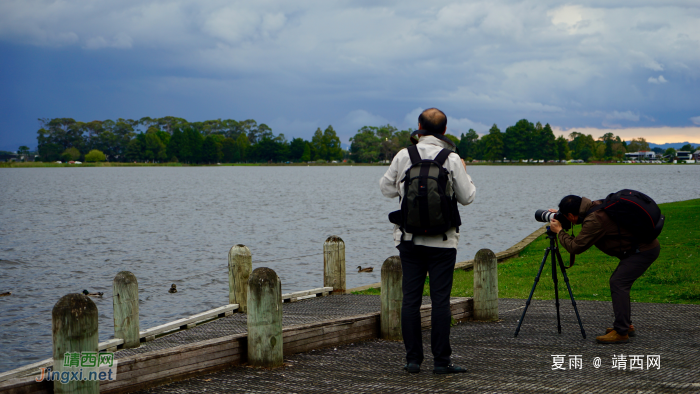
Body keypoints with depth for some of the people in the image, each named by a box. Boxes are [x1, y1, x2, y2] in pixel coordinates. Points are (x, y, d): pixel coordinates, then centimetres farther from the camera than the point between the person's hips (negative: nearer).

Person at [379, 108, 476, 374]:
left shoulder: (403, 156, 0)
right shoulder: (451, 159, -6)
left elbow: (387, 189, 11)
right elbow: (466, 197, 0)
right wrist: (464, 173, 17)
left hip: (409, 239, 2)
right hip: (442, 240, -2)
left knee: (411, 299, 7)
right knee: (440, 300, 1)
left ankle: (413, 359, 9)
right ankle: (441, 361, 2)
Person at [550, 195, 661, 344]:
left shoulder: (594, 220, -23)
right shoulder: (596, 207, 6)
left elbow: (575, 247, -19)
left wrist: (559, 231, -4)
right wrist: (560, 214, 22)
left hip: (644, 250, -10)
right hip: (647, 247, 10)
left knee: (618, 283, -14)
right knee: (618, 282, 16)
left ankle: (621, 332, -13)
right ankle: (626, 325, 24)